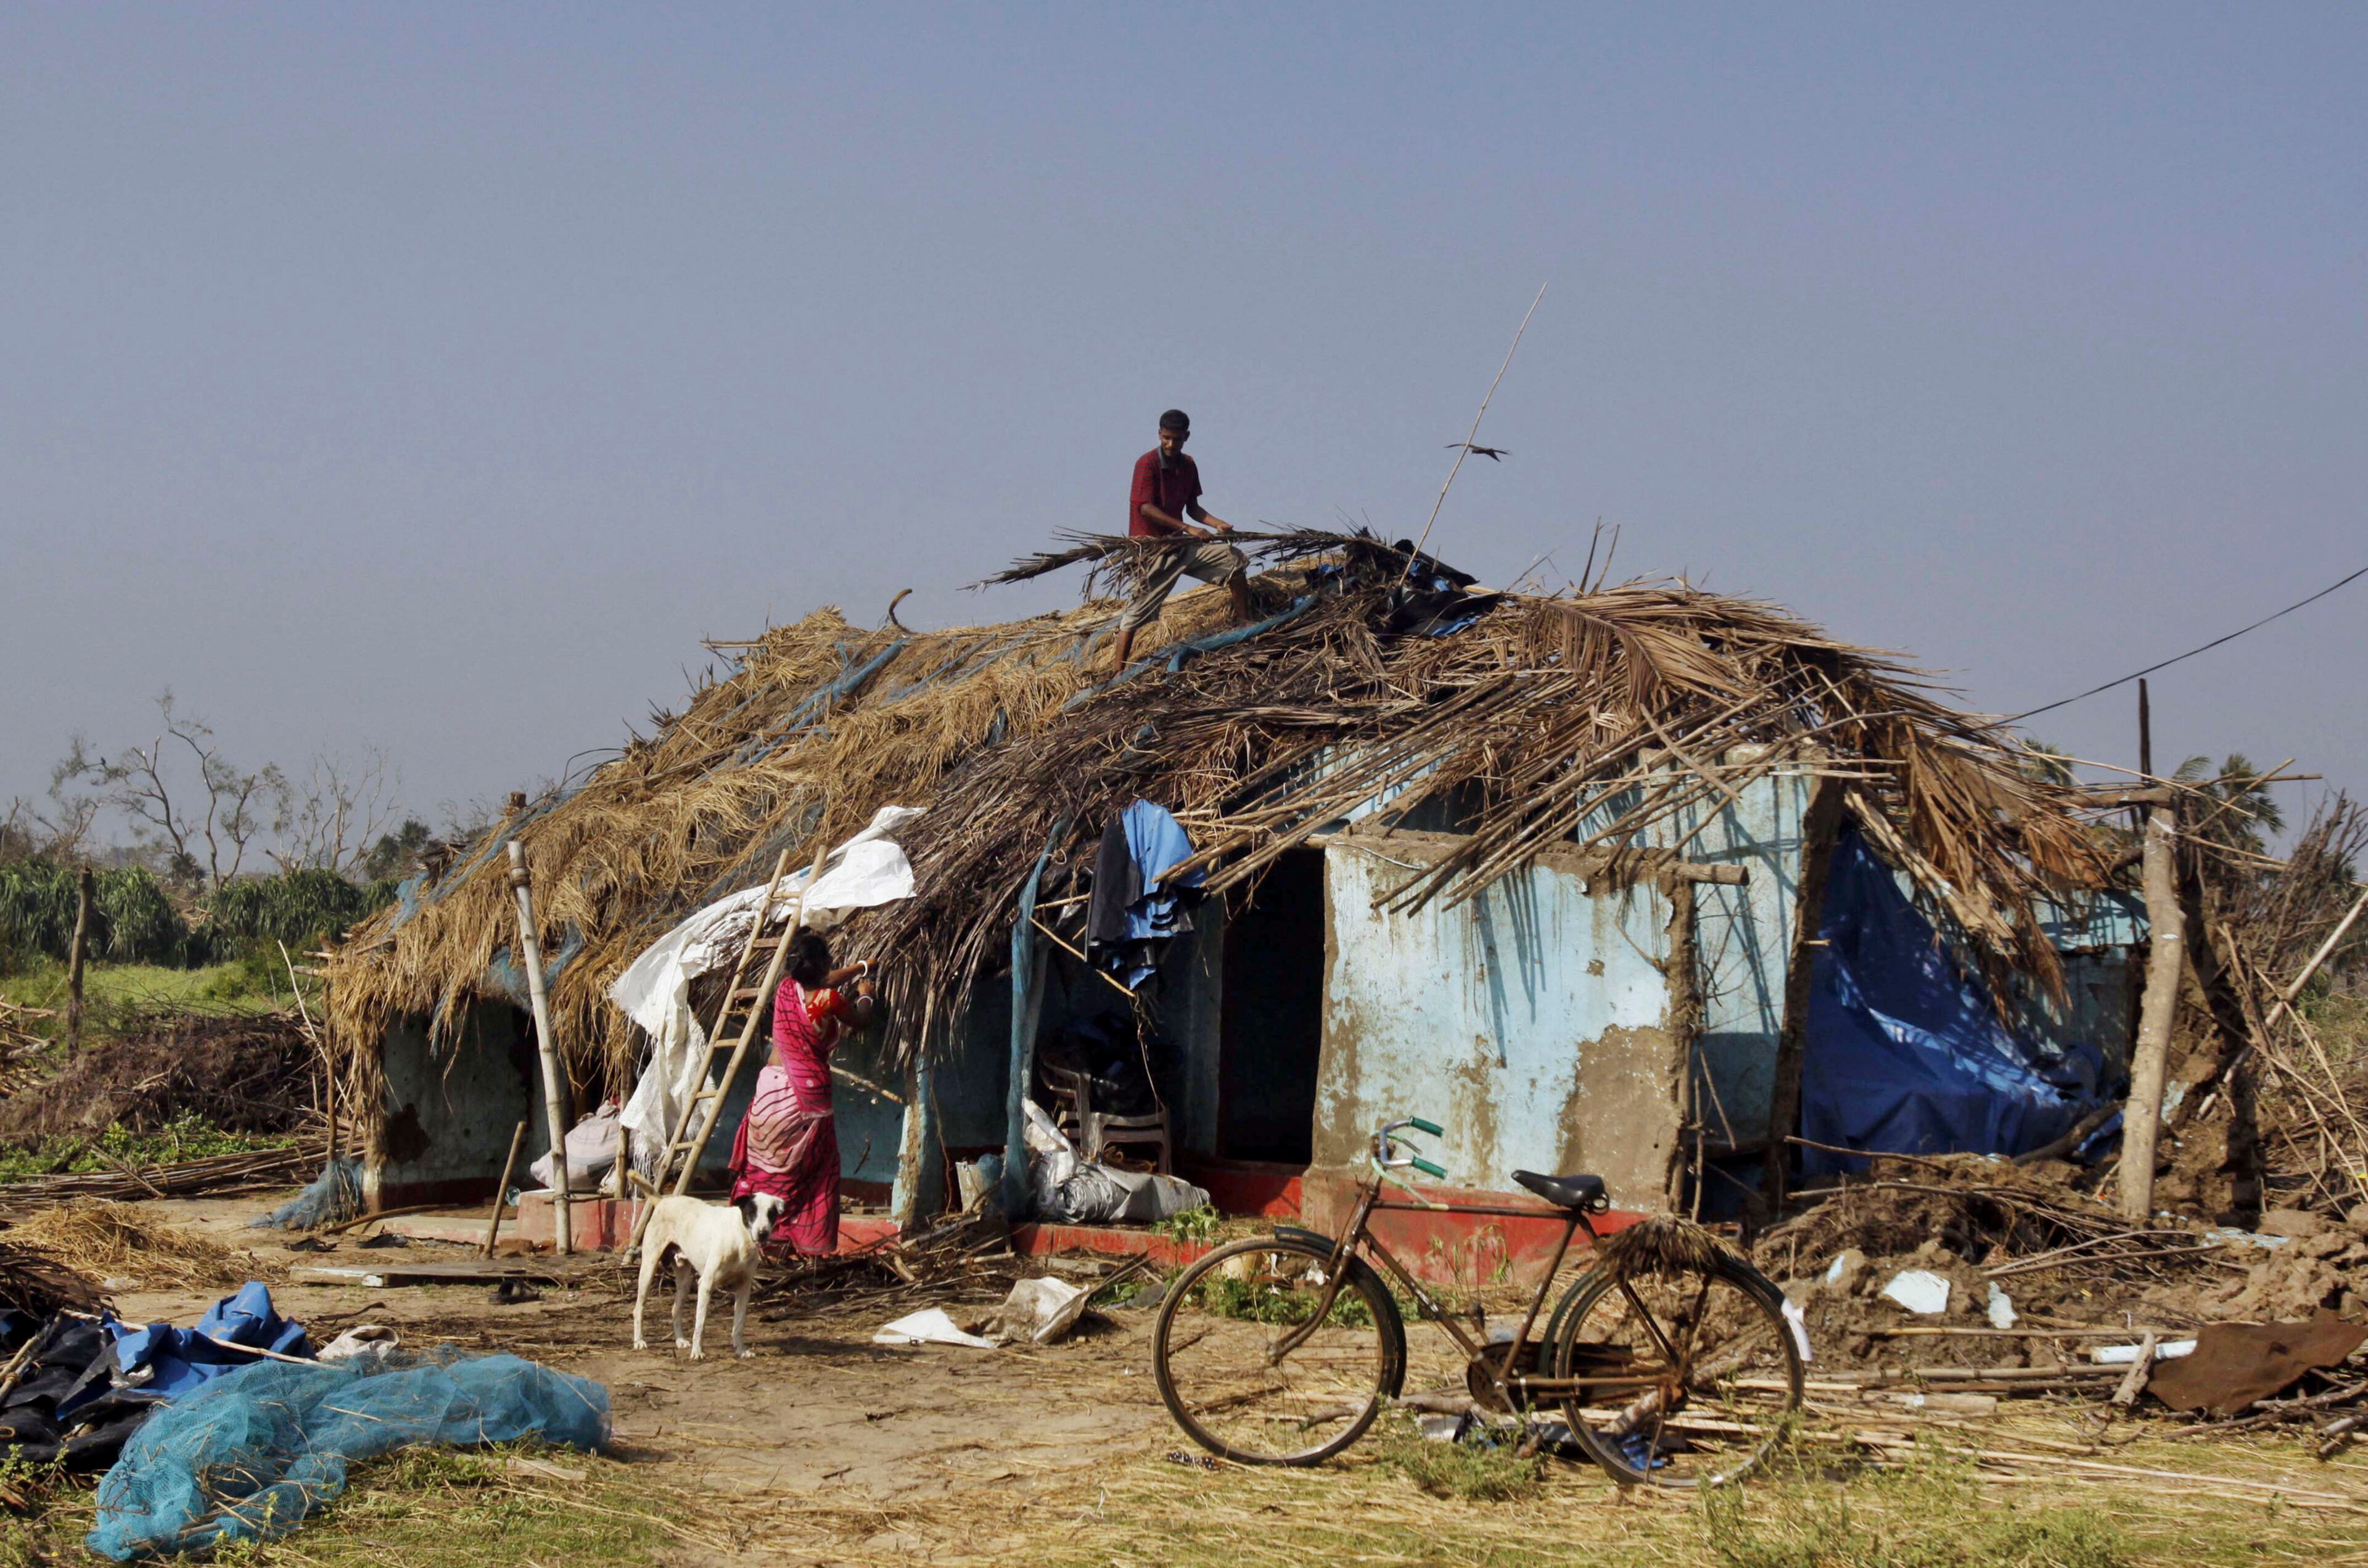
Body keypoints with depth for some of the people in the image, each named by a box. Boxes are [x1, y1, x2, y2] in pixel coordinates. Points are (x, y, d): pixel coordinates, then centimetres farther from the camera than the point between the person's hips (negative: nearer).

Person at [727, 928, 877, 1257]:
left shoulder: (787, 989, 3)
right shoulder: (830, 999, -12)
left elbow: (823, 981, 24)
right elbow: (861, 1019, 8)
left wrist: (863, 967, 37)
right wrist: (866, 996, 30)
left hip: (771, 1083, 4)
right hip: (808, 1091, -4)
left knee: (763, 1165, 10)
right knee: (814, 1172, 7)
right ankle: (811, 1240, 8)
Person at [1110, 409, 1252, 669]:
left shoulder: (1188, 466, 7)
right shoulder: (1147, 464, -14)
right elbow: (1146, 508, -22)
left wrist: (1218, 524, -6)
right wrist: (1187, 528, -28)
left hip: (1180, 542, 7)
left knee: (1235, 561, 2)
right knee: (1138, 610, -9)